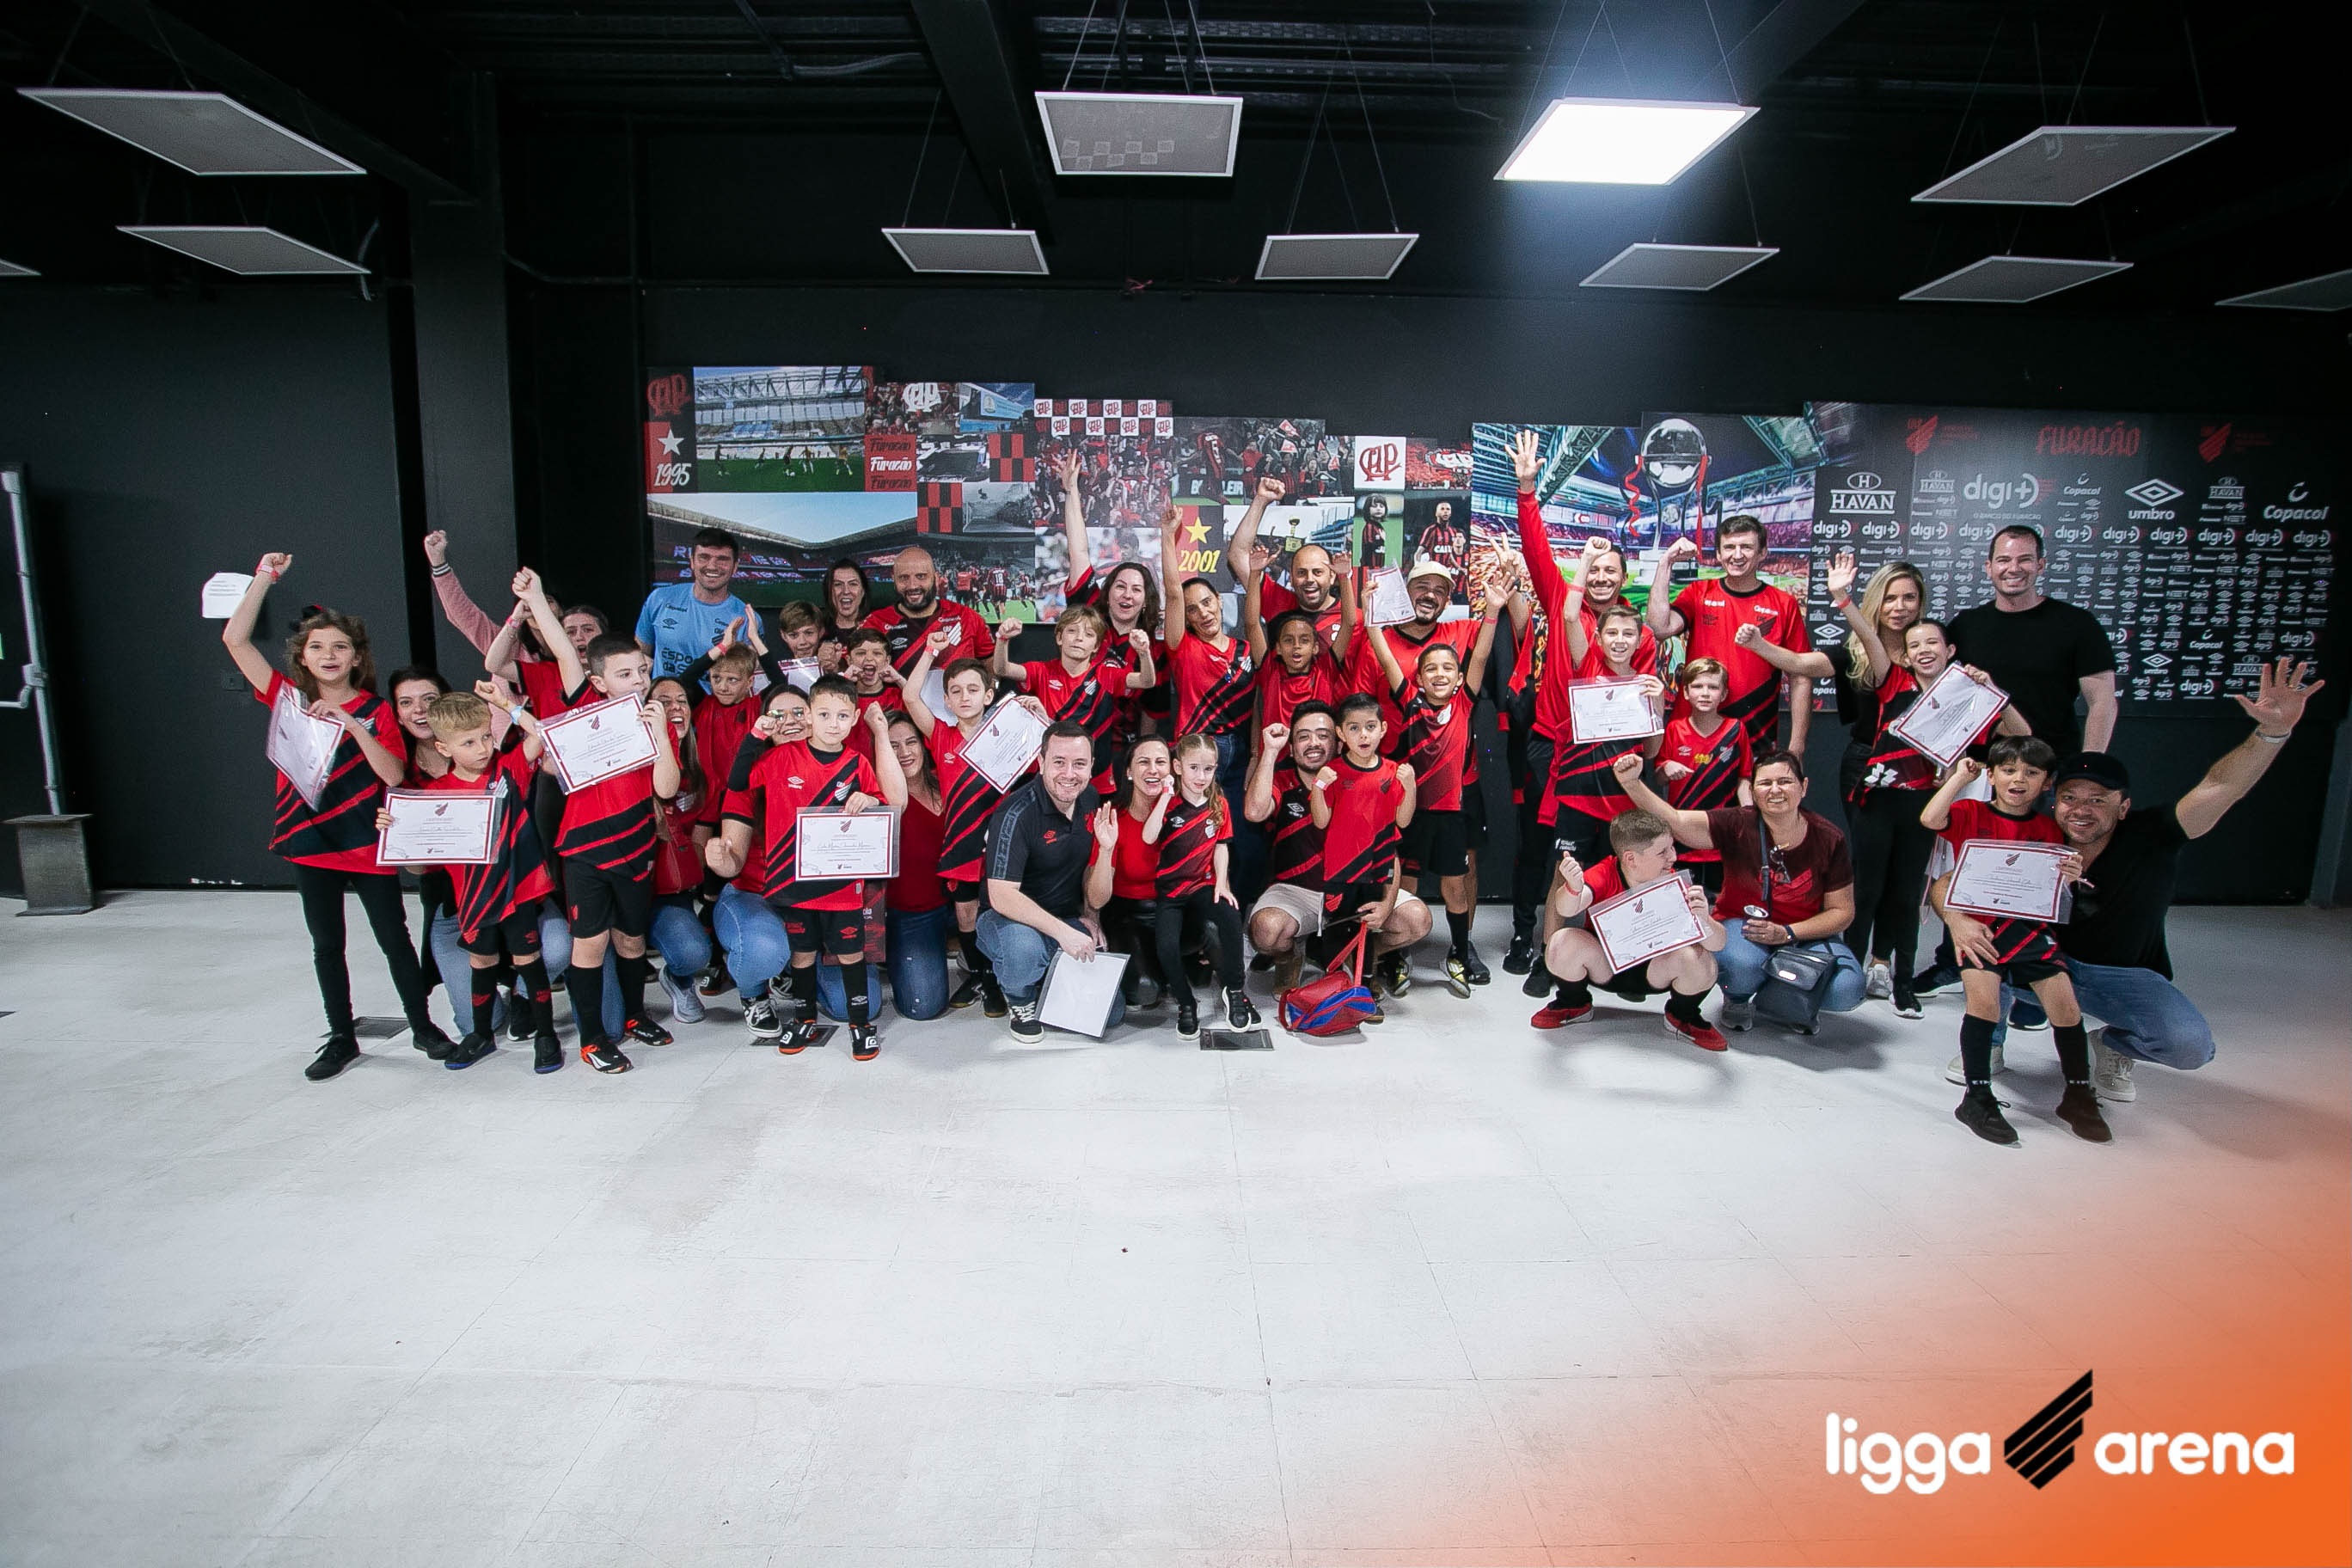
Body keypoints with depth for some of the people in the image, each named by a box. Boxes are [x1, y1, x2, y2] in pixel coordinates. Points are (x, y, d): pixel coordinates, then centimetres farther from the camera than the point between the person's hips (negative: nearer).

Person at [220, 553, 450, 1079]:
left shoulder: (376, 712, -4)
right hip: (311, 841, 3)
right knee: (327, 945, 11)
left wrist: (354, 726, -26)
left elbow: (395, 775, -16)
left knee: (394, 938, 5)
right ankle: (342, 1037, 23)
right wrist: (264, 578, -9)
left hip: (369, 843, -2)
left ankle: (422, 1025, 18)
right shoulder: (290, 701, 2)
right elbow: (235, 639, -6)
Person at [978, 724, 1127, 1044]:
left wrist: (1088, 913, 6)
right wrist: (1062, 932, -32)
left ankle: (1048, 984, 23)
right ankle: (1022, 1001, -5)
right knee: (1023, 950, -41)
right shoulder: (1017, 813, -24)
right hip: (1013, 918, -5)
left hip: (1070, 920, 6)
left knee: (1112, 1012, -5)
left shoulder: (1090, 800, -1)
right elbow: (1001, 896, -28)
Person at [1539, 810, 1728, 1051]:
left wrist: (1703, 919, -42)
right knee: (1563, 943, -30)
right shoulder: (1605, 875, -19)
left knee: (1700, 960, -29)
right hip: (1605, 967, -1)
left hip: (1654, 973, 1)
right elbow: (1565, 909, -36)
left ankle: (1682, 1017, 6)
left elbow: (1718, 945, -20)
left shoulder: (1676, 886, -16)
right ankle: (1574, 1004, 5)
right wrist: (1573, 889, -59)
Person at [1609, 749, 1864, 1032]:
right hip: (1740, 925, -2)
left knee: (1846, 990, -26)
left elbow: (1842, 911, -1)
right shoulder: (1738, 826, -14)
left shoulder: (1828, 839, -8)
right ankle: (1737, 1000, 2)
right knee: (1743, 963, -37)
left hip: (1804, 935, 2)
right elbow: (1673, 820, -29)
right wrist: (1632, 783, -44)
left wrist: (1787, 933, -16)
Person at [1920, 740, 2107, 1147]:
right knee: (1984, 998, -21)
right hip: (1976, 924, -3)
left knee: (2065, 1002, -8)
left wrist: (2069, 878, -13)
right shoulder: (1971, 813, 2)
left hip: (2028, 926, 3)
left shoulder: (2048, 831, 10)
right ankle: (1976, 1097, -9)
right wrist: (1960, 776, -11)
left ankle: (2079, 1095, 13)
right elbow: (1929, 819, -20)